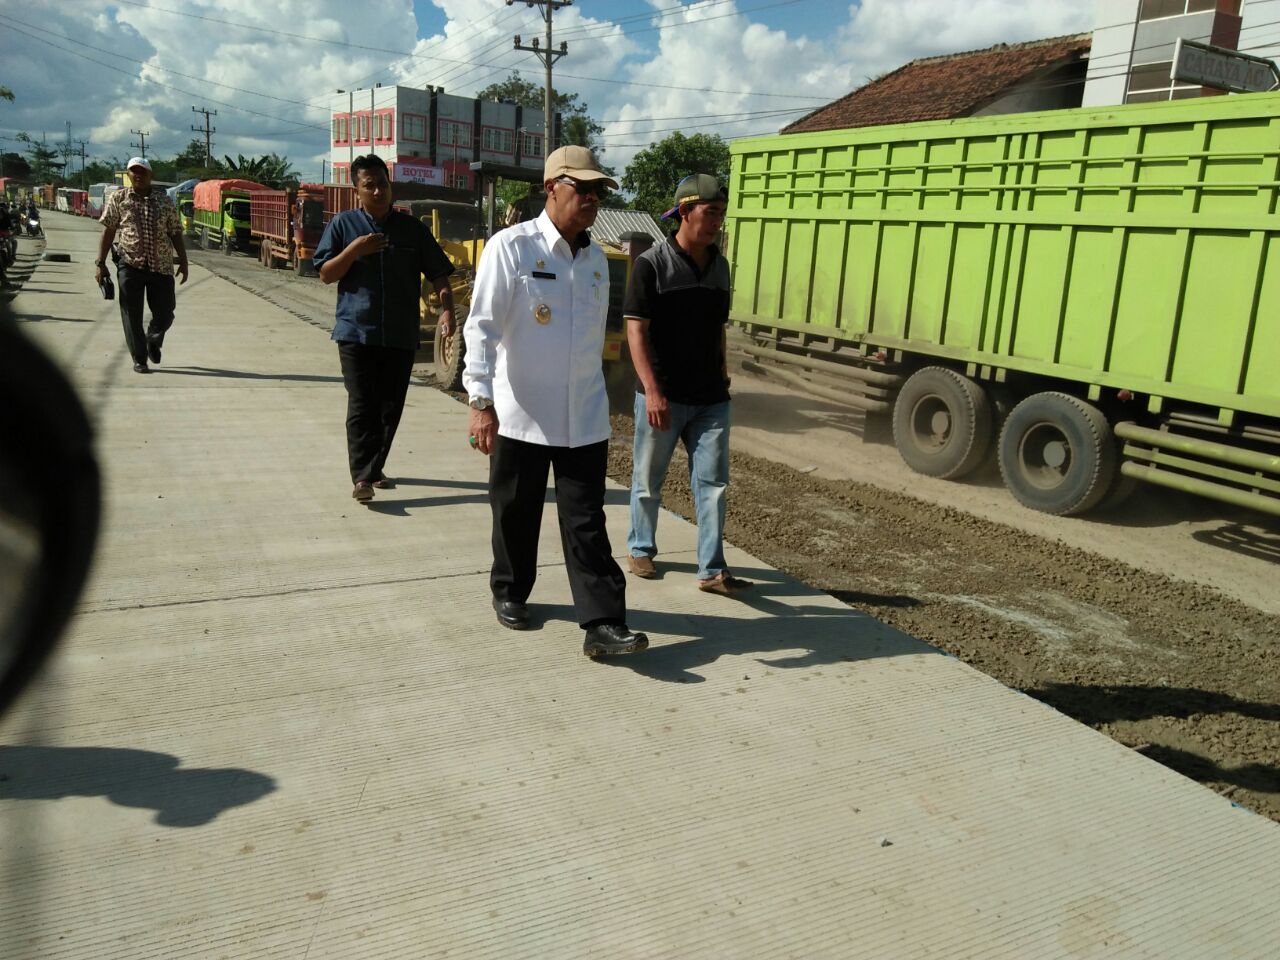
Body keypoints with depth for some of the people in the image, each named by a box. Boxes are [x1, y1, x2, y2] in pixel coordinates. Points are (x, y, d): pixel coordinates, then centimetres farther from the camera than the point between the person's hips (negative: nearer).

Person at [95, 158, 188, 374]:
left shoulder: (164, 202, 10)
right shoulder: (118, 199, 5)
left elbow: (175, 234, 12)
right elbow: (108, 232, 4)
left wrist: (183, 262, 5)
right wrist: (100, 263, -1)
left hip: (161, 267, 1)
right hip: (130, 265, -1)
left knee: (165, 314, 3)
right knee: (132, 316, -1)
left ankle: (153, 341, 36)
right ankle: (139, 360, 10)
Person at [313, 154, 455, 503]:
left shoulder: (412, 228, 8)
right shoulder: (343, 224, 5)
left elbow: (438, 273, 6)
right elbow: (326, 274, 3)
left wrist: (446, 309, -11)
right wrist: (354, 250, -14)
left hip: (401, 334, 2)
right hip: (356, 332, -2)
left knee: (390, 407, 8)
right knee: (362, 406, -8)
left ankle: (375, 468, 23)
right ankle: (362, 477, -9)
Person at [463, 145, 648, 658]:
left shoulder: (596, 257, 10)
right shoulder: (511, 247, -9)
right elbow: (482, 326, -14)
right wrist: (481, 402, -22)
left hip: (585, 419, 4)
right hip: (520, 416, -4)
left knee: (587, 522, 1)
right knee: (516, 514, 12)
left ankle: (603, 624, 2)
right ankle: (509, 592, 35)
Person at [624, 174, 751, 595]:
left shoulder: (720, 266, 8)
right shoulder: (652, 263, -9)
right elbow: (636, 330, -13)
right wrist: (652, 391, -20)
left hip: (710, 397, 5)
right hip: (663, 397, -4)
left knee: (713, 483, 2)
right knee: (648, 480, 11)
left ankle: (712, 570, 9)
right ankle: (640, 548, 32)